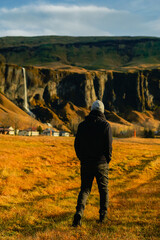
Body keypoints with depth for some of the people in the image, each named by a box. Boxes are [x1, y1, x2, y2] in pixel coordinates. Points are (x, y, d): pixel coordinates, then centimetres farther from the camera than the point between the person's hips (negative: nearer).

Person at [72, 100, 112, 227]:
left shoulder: (82, 125, 1)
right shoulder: (106, 125, -7)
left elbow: (77, 144, 3)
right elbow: (109, 145, -10)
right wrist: (107, 160, 5)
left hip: (86, 163, 2)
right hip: (101, 163, -2)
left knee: (85, 189, 9)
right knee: (104, 189, 15)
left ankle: (79, 212, -12)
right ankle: (103, 215, 21)